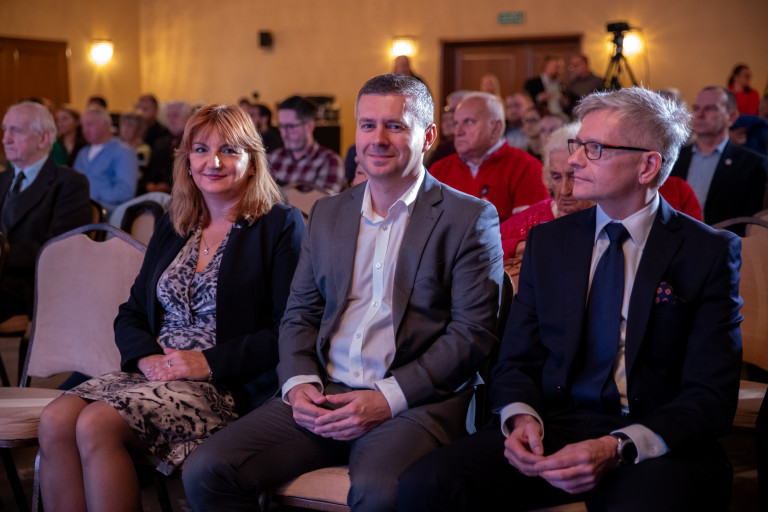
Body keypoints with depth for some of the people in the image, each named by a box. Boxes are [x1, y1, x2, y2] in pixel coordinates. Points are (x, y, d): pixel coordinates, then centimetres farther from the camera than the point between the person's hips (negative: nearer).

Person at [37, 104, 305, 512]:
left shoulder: (281, 227, 1)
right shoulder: (171, 229, 21)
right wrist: (147, 357, -3)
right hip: (154, 371, 6)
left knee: (97, 425, -28)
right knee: (55, 420, -22)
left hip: (229, 386, -6)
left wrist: (208, 363, -15)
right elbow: (131, 314, 19)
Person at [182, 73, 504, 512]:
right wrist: (299, 383, -1)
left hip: (415, 403, -5)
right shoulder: (328, 213, 19)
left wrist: (389, 398, -15)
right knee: (206, 471, -15)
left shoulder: (470, 218, 2)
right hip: (324, 395, 5)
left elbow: (473, 332, -5)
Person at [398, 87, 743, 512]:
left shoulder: (710, 251, 1)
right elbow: (516, 361, 14)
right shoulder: (547, 241, 14)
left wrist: (618, 448, -22)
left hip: (656, 440, -3)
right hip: (554, 426, 4)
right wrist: (520, 416, -11)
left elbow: (711, 395, -6)